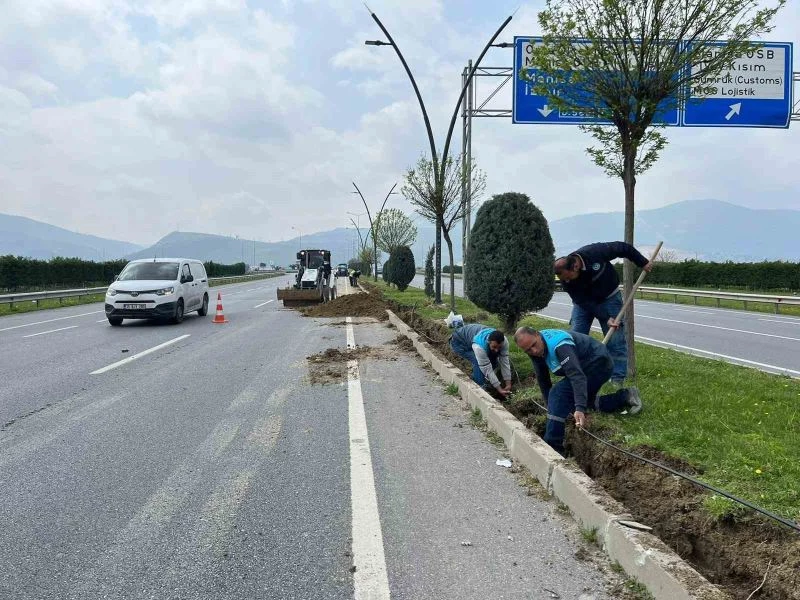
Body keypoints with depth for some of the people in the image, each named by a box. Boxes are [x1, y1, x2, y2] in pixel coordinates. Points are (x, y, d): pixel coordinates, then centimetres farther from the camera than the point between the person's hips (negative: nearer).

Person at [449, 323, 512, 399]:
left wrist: (508, 385, -21)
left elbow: (505, 363, -19)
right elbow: (487, 369, -37)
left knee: (493, 361, -4)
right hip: (459, 342, -7)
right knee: (478, 362, -28)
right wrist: (500, 390, -35)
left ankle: (474, 381, 14)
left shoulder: (504, 341, -26)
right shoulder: (479, 346, -42)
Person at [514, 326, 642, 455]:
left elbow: (577, 376, -43)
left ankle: (552, 448, -24)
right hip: (586, 365, 10)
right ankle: (625, 396, 25)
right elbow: (543, 380, 3)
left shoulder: (558, 345, -34)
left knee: (559, 393, -25)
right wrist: (551, 407, 4)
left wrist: (580, 409, -51)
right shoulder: (535, 350, -7)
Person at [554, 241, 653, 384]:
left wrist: (643, 263, -10)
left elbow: (623, 248, -17)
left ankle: (617, 381, -2)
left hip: (609, 298, -1)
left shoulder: (595, 252, -33)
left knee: (616, 339, -6)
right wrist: (606, 318, -29)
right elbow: (584, 302, -23)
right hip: (584, 302, 1)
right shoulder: (566, 281, -26)